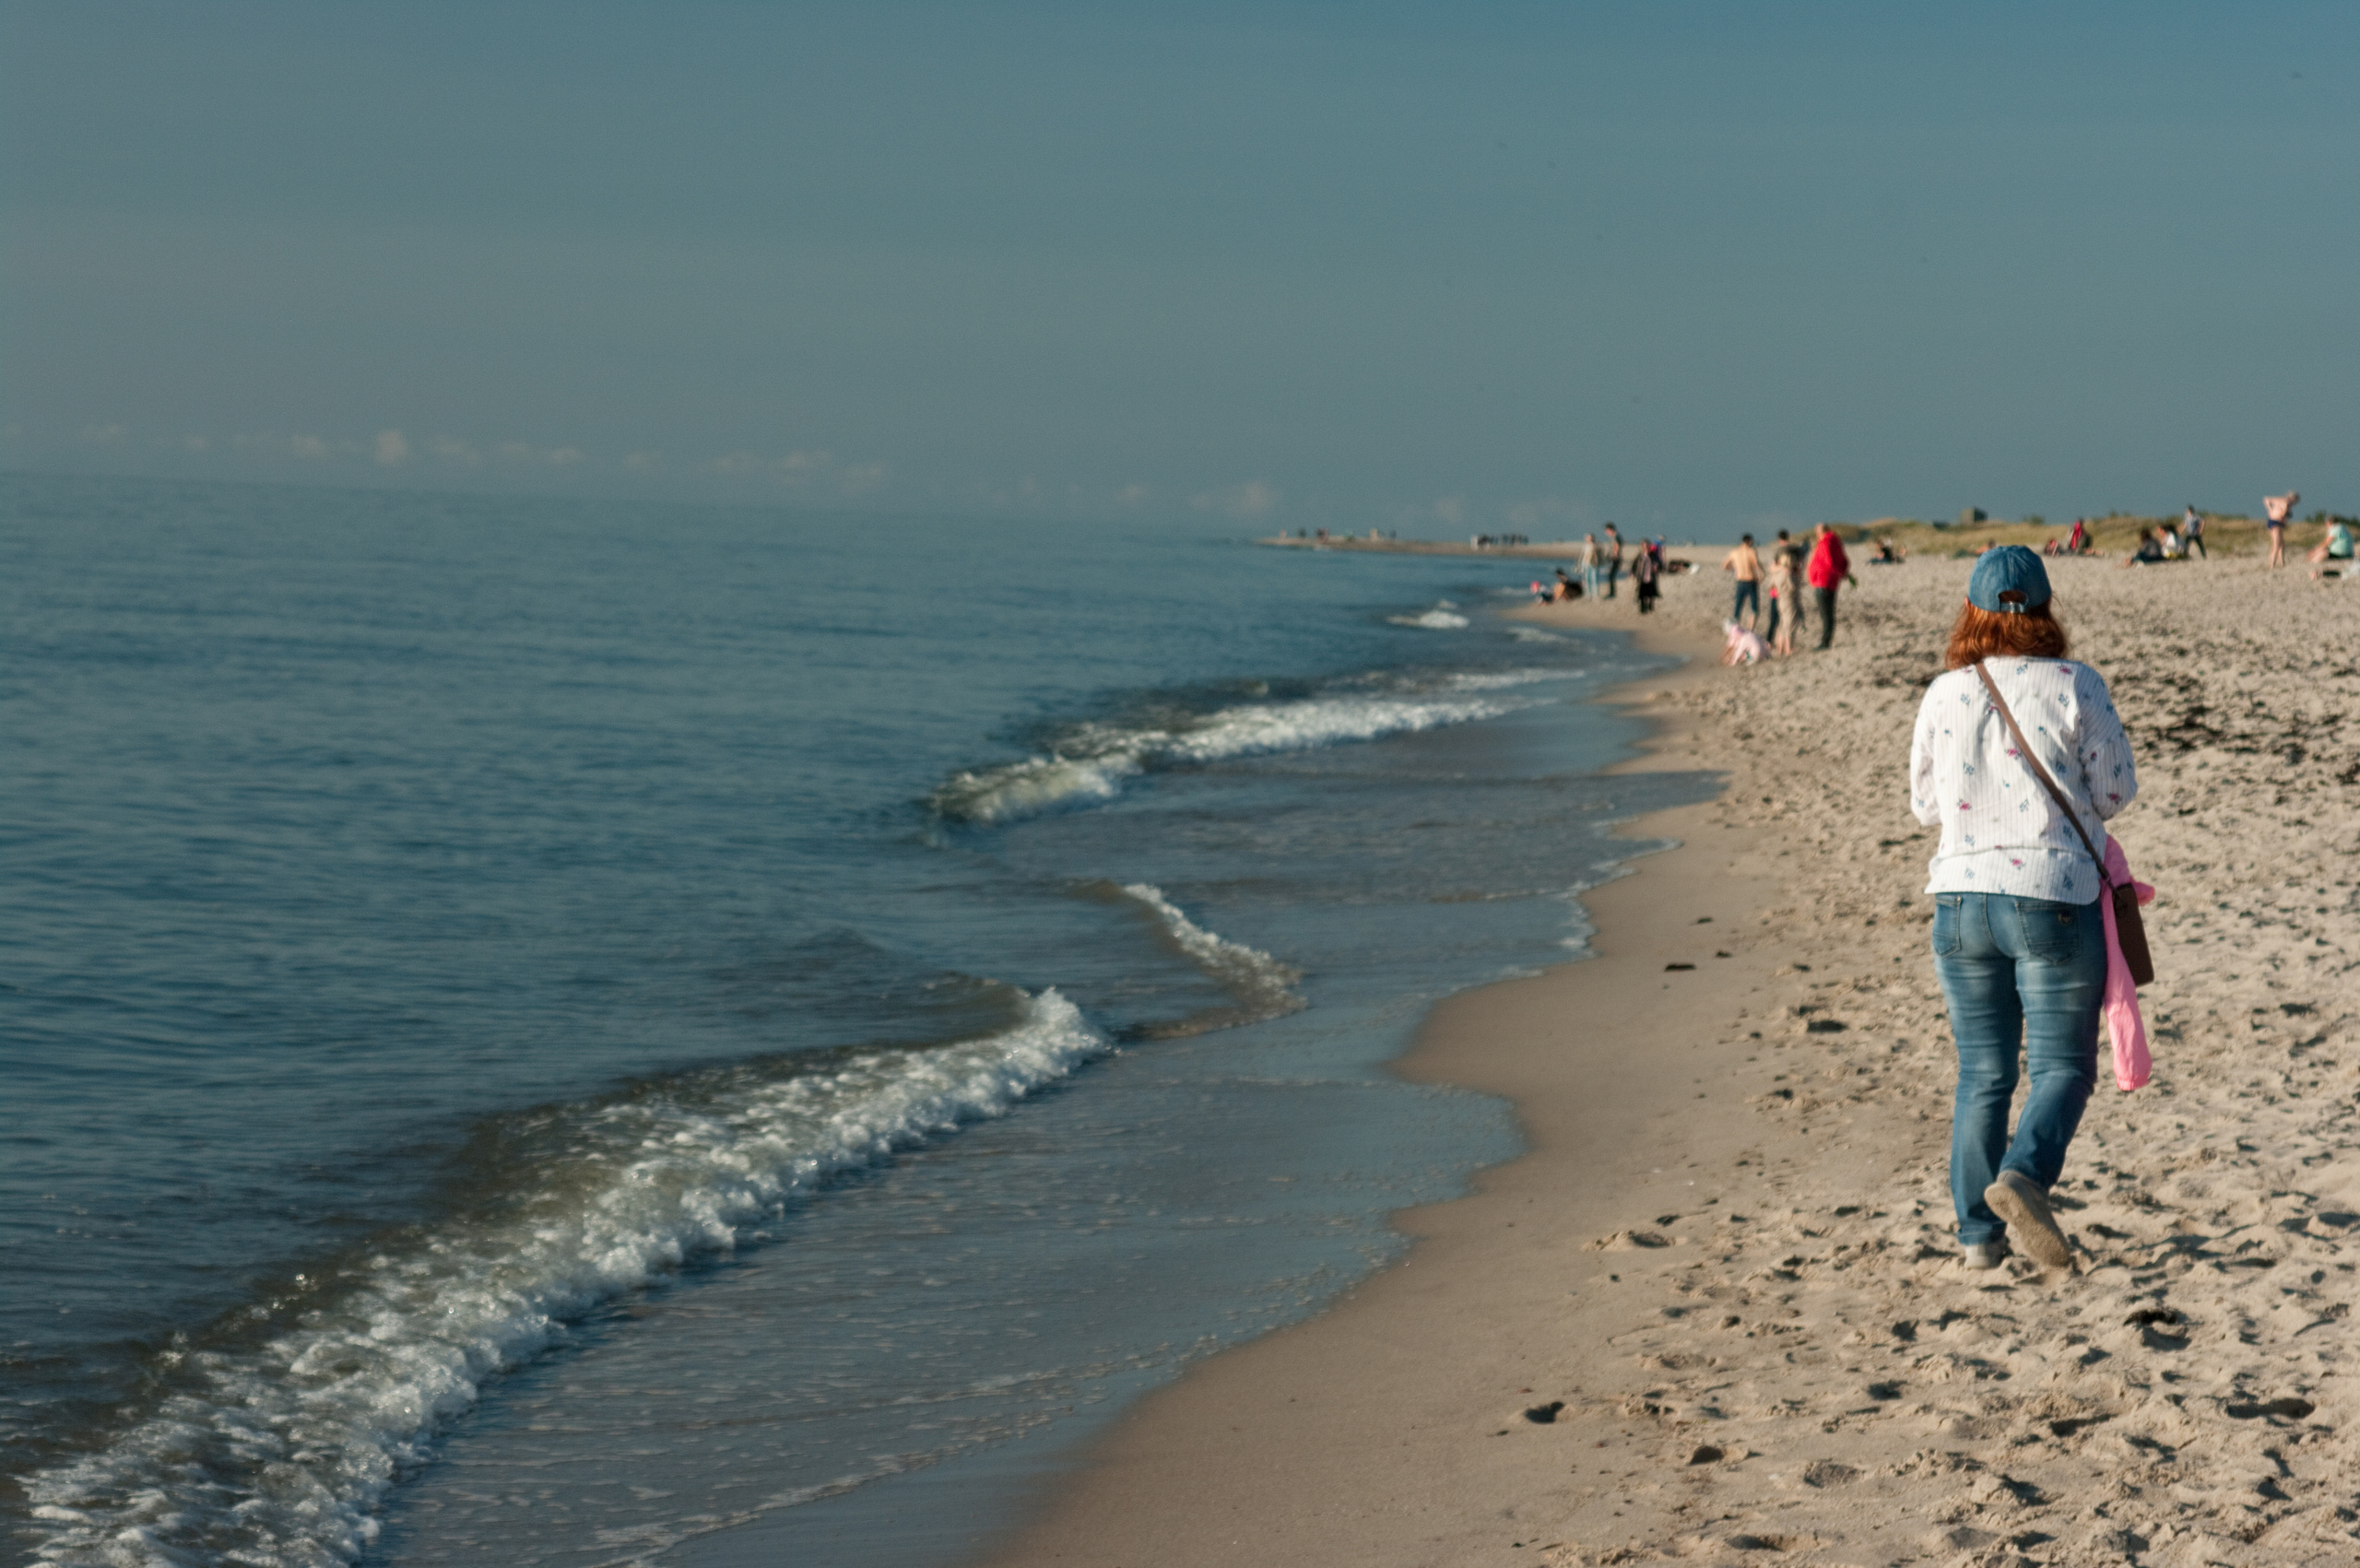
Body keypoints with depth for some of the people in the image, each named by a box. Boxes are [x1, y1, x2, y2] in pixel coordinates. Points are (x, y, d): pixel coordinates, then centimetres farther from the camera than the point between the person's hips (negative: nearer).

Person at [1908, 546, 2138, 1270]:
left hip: (1961, 897, 3)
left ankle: (1979, 1229, 13)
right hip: (2056, 898, -3)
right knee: (2062, 1066, 4)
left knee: (1983, 1072, 12)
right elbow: (2116, 791, -3)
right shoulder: (2075, 686, -8)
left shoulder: (1943, 695, 0)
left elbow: (1927, 803, 9)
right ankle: (2022, 1176, -21)